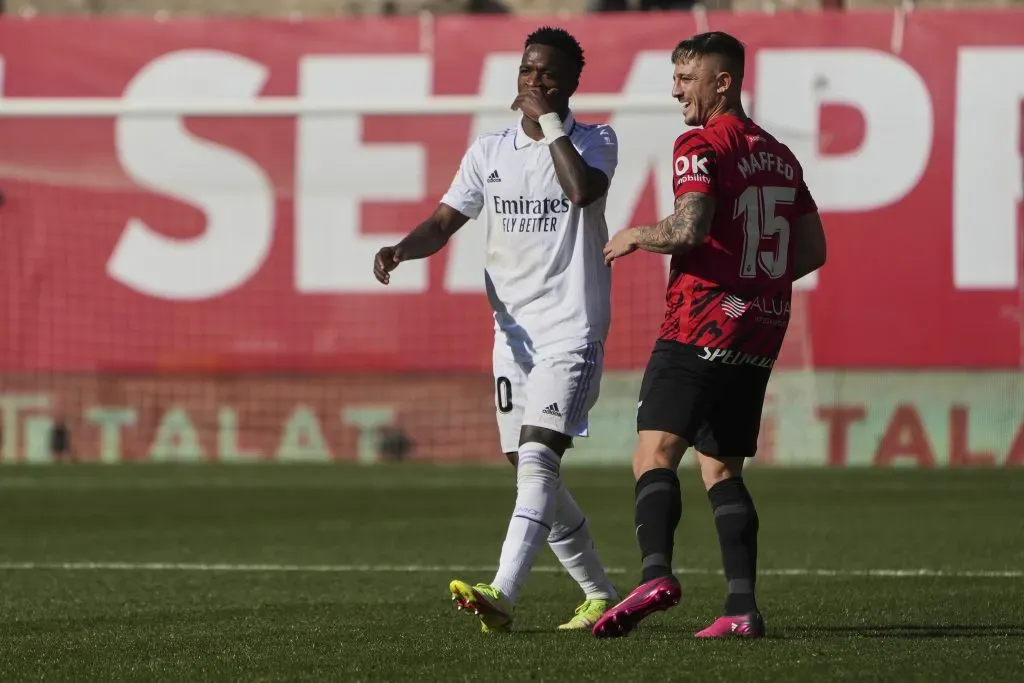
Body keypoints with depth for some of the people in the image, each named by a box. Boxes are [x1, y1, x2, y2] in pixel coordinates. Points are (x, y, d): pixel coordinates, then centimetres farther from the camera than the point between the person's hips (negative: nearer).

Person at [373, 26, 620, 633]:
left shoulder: (595, 141, -1)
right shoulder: (489, 152, 12)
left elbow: (582, 189, -23)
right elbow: (444, 223, 9)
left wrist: (549, 120, -14)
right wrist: (401, 248, -11)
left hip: (572, 332, -6)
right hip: (514, 333, 6)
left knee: (537, 457, -21)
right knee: (534, 475, 9)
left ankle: (501, 596, -32)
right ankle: (601, 596, 24)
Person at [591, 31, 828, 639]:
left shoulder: (701, 145, -7)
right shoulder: (779, 155, 17)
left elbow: (689, 228, -20)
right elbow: (813, 250, 20)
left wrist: (637, 236, -3)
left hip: (702, 322, -8)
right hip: (762, 334, 8)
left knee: (654, 456, -13)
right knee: (722, 470, 11)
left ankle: (656, 573, -35)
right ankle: (742, 606, 0)